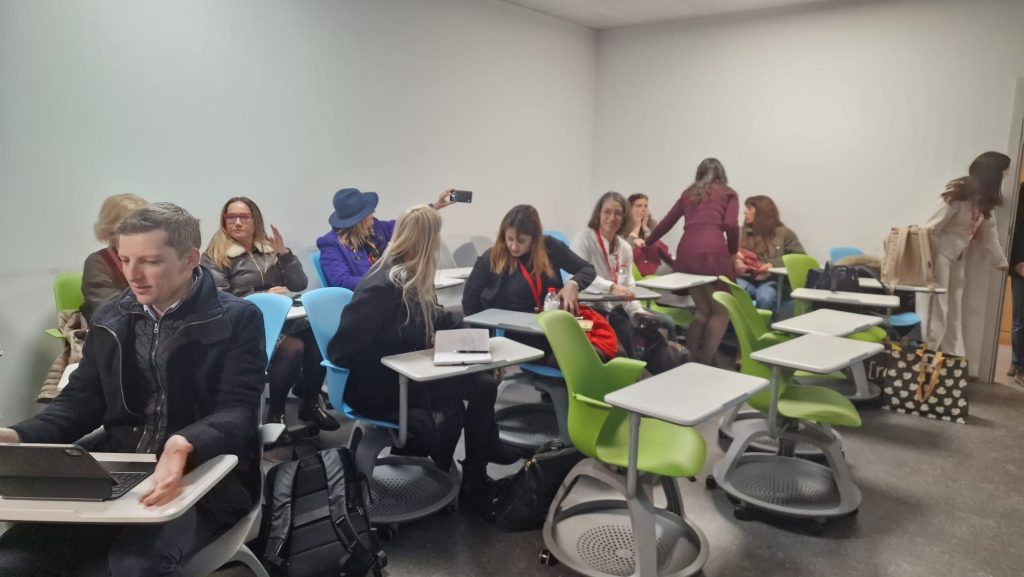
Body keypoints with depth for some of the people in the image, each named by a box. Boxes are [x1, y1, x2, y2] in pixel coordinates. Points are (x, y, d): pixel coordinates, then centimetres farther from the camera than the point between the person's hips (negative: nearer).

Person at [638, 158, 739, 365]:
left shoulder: (688, 193, 26)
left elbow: (667, 222, 30)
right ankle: (705, 362, -2)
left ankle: (690, 357, 13)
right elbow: (731, 225, 0)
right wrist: (733, 253, 13)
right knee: (721, 311, 7)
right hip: (712, 251, -4)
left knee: (703, 309, 17)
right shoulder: (728, 194, 17)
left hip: (686, 251, 4)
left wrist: (647, 242, 43)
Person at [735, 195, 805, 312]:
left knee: (765, 298, -38)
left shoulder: (784, 233, 12)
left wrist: (773, 264, -11)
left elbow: (800, 257, 5)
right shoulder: (741, 233, 22)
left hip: (771, 280, -2)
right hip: (745, 278, 2)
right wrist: (736, 262, -6)